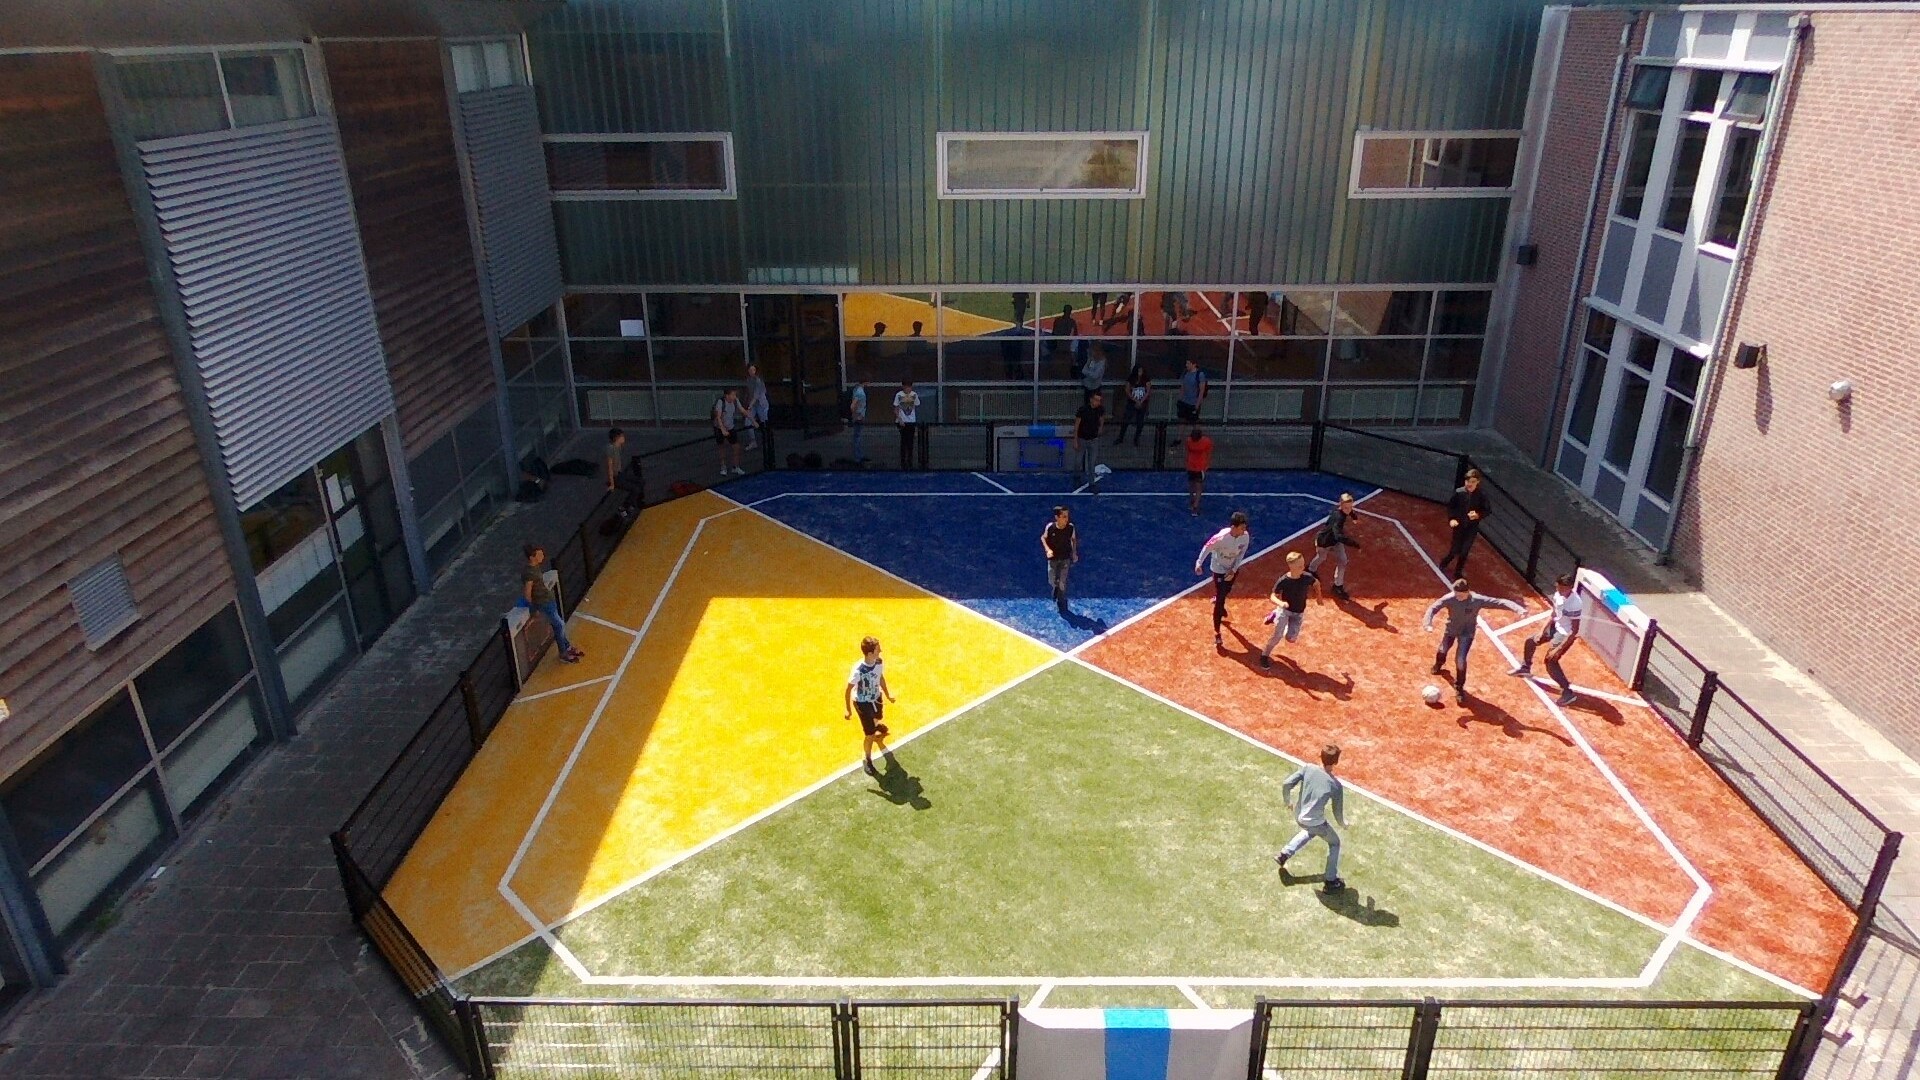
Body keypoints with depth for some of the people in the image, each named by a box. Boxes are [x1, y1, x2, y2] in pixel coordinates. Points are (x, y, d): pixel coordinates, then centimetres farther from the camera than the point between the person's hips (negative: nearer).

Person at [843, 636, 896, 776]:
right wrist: (848, 710, -14)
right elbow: (848, 690, -23)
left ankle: (875, 725, 76)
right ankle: (867, 760, 27)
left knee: (878, 717, 37)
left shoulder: (879, 662, -21)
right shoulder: (858, 670, -39)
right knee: (871, 735, 0)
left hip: (876, 697, 6)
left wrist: (887, 694, 15)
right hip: (863, 703, -6)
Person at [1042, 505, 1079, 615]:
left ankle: (1062, 603, 17)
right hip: (1053, 558, 0)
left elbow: (1074, 539, 3)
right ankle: (1055, 590, 43)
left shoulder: (1070, 527, -18)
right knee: (1052, 582, 9)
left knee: (1062, 583, 1)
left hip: (1065, 558, 0)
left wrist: (1074, 552, 0)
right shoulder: (1050, 527, -21)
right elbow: (1043, 538, -3)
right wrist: (1047, 549, -17)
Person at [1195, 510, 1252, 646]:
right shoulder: (1221, 538, -36)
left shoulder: (1245, 536, -23)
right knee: (1220, 600, -6)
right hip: (1219, 569, -5)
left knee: (1227, 590, 31)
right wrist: (1199, 563, -12)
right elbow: (1207, 547, -18)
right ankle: (1217, 632, 3)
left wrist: (1234, 570, -16)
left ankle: (1218, 600, 66)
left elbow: (1241, 553, -10)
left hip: (1233, 568, 5)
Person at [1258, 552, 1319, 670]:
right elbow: (1273, 596, -16)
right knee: (1278, 635, -13)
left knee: (1291, 639, 0)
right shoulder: (1283, 581, -24)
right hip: (1285, 610, -3)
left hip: (1298, 613, 3)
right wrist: (1280, 603, -37)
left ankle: (1275, 617, 26)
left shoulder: (1307, 577, -17)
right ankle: (1265, 655, 13)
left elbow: (1317, 583, 7)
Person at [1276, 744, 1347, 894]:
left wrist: (1287, 801, 7)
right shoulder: (1336, 785, -17)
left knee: (1311, 831, 38)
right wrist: (1343, 824, 15)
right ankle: (1330, 882, 26)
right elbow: (1338, 813, -7)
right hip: (1315, 822, -5)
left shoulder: (1308, 769, -11)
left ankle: (1284, 854, 34)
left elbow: (1286, 784, -13)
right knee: (1334, 843, 23)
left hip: (1298, 817, 5)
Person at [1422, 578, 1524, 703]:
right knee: (1442, 650, 28)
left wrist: (1518, 609, -43)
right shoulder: (1449, 598, -31)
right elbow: (1433, 608, -33)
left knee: (1460, 660, -14)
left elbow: (1499, 602, -31)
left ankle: (1459, 688, 9)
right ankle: (1438, 666, 66)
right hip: (1451, 629, 2)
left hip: (1467, 633, -2)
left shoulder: (1477, 600, -32)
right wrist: (1428, 623, -50)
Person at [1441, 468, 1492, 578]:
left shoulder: (1481, 495, -14)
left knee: (1464, 552, 4)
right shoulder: (1459, 492, -13)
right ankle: (1443, 564, 35)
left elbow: (1488, 510, -3)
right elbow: (1450, 506, 0)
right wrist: (1451, 519, -12)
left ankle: (1458, 571, 26)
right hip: (1459, 525, 0)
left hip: (1472, 528, 0)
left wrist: (1478, 515, -21)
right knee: (1455, 550, 5)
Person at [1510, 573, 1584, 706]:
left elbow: (1574, 631, -29)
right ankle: (1525, 668, 45)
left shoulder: (1575, 604, -34)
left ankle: (1568, 693, -4)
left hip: (1566, 634, -9)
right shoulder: (1558, 595, -10)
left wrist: (1559, 649, -27)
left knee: (1550, 661, -14)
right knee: (1530, 641, 19)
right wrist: (1542, 631, 6)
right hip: (1556, 627, 9)